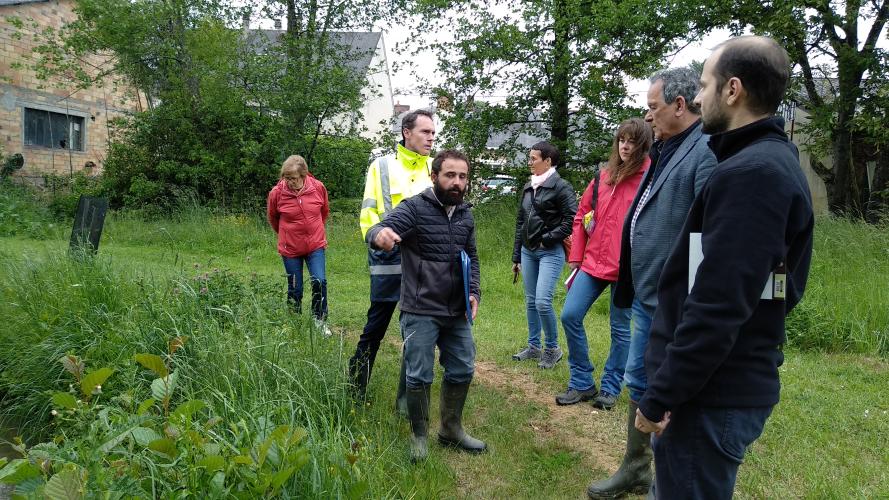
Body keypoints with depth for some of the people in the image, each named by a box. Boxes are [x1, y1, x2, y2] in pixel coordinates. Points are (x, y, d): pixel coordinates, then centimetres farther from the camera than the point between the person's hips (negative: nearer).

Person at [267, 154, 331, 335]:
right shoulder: (277, 192, -14)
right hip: (290, 248, 0)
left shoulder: (318, 188, -10)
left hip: (315, 245, 1)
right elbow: (273, 218, 7)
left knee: (319, 281, -12)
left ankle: (320, 320, 7)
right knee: (295, 289, 7)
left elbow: (325, 211, 11)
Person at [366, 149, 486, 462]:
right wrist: (380, 234, -50)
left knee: (462, 371, 15)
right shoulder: (414, 208, -11)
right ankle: (418, 436, 25)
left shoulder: (465, 215, 9)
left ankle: (451, 430, 35)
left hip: (457, 313, 6)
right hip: (421, 313, -6)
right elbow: (378, 231, -25)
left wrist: (474, 292, 4)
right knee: (420, 377, 3)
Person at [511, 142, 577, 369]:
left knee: (543, 301, -13)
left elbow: (572, 219, -14)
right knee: (531, 301, 12)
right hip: (528, 251, 7)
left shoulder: (561, 187, -9)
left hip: (550, 252, -7)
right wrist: (516, 256, 16)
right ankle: (534, 347, 24)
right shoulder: (528, 188, 12)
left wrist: (548, 239, -12)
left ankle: (552, 349, 6)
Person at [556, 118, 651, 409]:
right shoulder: (604, 176, 11)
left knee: (620, 329, 7)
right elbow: (581, 217, 16)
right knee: (570, 316, -1)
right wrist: (575, 257, 11)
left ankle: (610, 388, 24)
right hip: (593, 262, 5)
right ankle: (581, 383, 14)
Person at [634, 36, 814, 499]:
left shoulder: (748, 174, -21)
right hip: (737, 384, 10)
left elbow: (716, 306, -27)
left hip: (711, 395, -10)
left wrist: (660, 396, -18)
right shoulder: (777, 162, 11)